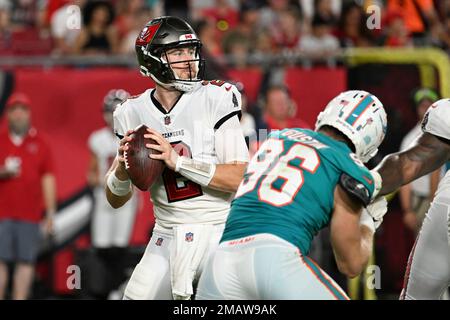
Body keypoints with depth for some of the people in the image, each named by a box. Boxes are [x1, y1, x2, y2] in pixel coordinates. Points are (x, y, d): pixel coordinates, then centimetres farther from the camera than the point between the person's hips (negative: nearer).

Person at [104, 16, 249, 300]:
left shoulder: (215, 98, -8)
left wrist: (177, 161, -23)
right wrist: (123, 169, -14)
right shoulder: (133, 114, 3)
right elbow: (116, 200, 8)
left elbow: (242, 178, -16)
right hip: (167, 241, 3)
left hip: (219, 233, -3)